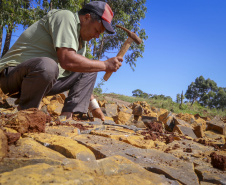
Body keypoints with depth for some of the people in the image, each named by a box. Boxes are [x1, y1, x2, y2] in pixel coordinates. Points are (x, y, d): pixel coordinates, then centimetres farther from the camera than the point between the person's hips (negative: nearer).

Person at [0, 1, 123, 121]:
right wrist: (105, 65, -20)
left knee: (89, 71, 9)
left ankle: (67, 115, -7)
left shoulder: (82, 41, 13)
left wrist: (94, 107, 16)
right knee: (47, 66, -41)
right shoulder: (65, 17, -15)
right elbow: (67, 60, -30)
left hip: (45, 79, 9)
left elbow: (83, 81, 19)